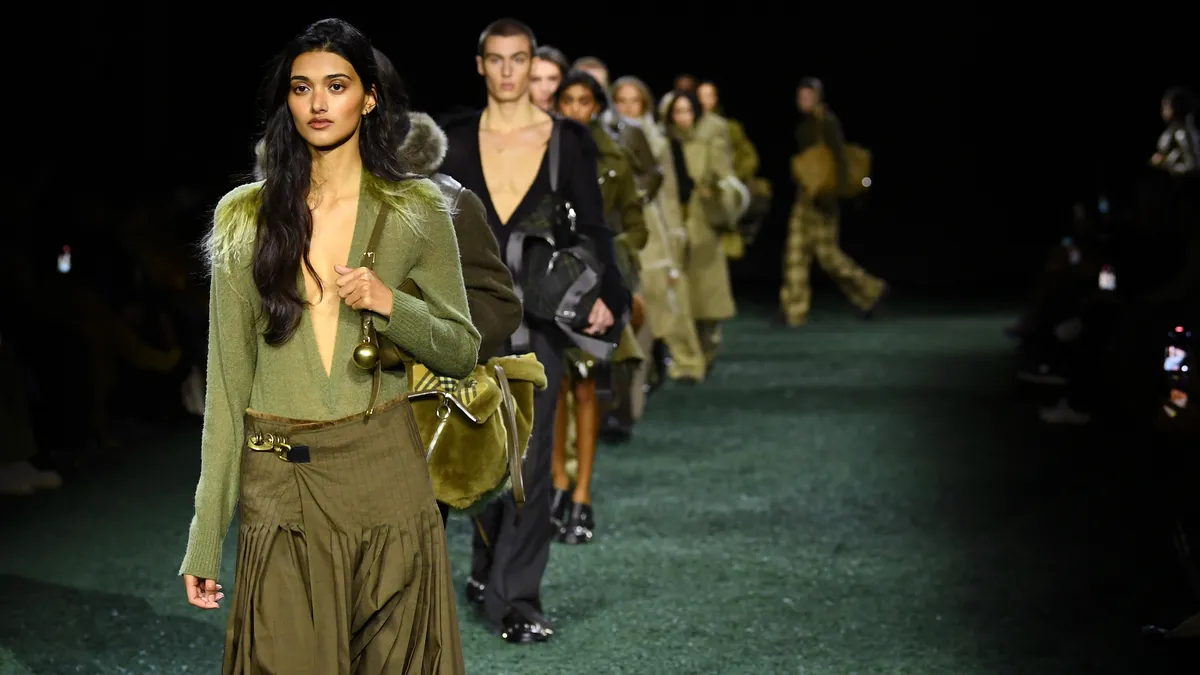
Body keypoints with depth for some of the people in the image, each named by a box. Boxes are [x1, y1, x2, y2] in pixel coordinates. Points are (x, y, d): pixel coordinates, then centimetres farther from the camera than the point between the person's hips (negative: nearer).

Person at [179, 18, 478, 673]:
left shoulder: (416, 209, 3)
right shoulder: (245, 216, 5)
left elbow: (461, 352, 7)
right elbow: (228, 379, 4)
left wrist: (389, 305, -14)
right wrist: (205, 537, 1)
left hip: (383, 472, 0)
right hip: (277, 481, 0)